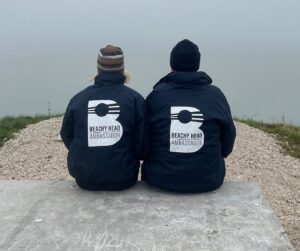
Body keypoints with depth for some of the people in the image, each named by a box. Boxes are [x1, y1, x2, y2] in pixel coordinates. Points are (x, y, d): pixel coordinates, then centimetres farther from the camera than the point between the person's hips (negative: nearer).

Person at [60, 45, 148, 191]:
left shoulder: (78, 99, -4)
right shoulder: (135, 99, -8)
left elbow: (67, 137, 6)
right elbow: (143, 145, -9)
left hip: (84, 179, 2)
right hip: (123, 179, -1)